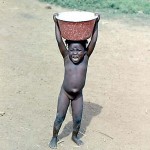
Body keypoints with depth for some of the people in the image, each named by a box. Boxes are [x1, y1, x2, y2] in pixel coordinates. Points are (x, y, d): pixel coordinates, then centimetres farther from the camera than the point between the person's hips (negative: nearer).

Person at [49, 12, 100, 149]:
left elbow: (93, 41, -19)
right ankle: (54, 138, 30)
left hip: (78, 95, 2)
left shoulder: (85, 58, -12)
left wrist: (96, 23, -22)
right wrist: (57, 24, -26)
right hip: (65, 93, -1)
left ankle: (75, 136, 40)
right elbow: (60, 42, -23)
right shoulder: (66, 58, -14)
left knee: (77, 119, 12)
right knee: (60, 117, 7)